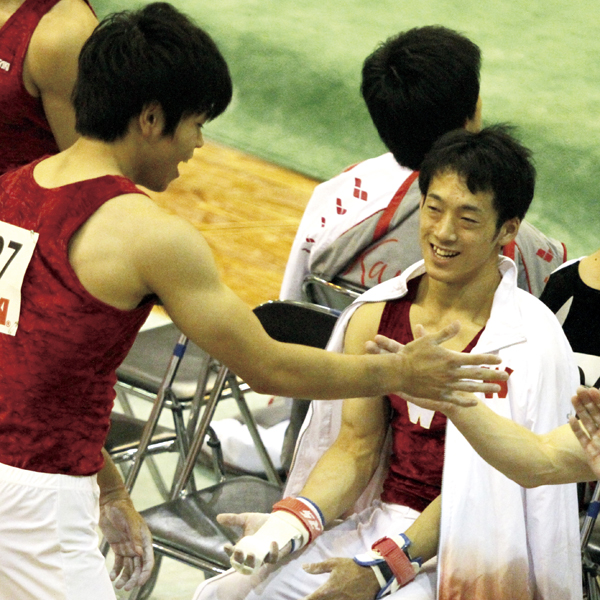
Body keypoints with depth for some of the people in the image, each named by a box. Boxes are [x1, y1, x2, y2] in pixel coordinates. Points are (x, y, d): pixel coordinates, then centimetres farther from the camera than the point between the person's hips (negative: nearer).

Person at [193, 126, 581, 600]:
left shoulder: (529, 341, -13)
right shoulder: (374, 316, 4)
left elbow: (481, 480, -14)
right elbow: (356, 445, 8)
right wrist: (293, 520, -10)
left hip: (466, 553, -5)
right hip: (383, 520, 5)